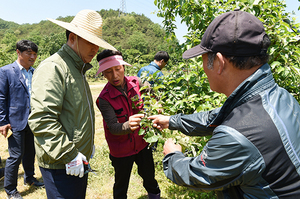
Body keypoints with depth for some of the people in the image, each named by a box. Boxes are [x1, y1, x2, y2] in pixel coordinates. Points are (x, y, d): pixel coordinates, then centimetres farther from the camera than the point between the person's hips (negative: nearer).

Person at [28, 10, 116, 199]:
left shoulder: (78, 70, 15)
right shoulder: (53, 67, -17)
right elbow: (42, 120, -26)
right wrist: (69, 155, -23)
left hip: (79, 161, 9)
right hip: (60, 165, -9)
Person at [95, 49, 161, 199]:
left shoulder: (136, 82, -11)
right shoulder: (104, 98, -20)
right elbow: (113, 127, -28)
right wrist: (128, 126, -50)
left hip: (142, 143, 3)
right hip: (121, 150, -3)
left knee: (149, 177, 23)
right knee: (121, 186, 16)